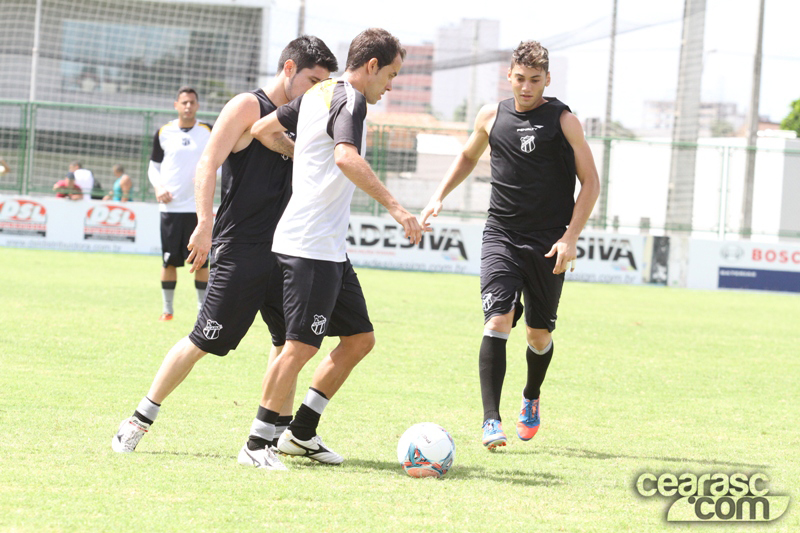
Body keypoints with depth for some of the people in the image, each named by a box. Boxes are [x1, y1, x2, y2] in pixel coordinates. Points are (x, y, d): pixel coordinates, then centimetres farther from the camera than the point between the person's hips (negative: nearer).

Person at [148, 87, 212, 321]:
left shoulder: (208, 132, 4)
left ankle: (203, 308, 5)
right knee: (169, 260, 2)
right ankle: (167, 309, 13)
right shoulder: (164, 133, 7)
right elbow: (154, 166, 13)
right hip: (170, 205, 1)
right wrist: (158, 187, -5)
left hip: (198, 207, -1)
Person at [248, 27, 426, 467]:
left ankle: (301, 432, 17)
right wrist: (395, 209, -34)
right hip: (311, 246, -10)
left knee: (360, 338, 13)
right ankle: (259, 442, -2)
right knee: (302, 345, -9)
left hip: (330, 249, 10)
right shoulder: (351, 100, -13)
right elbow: (347, 158, -31)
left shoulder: (318, 93, 15)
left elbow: (261, 130, 19)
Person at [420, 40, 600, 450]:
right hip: (501, 236, 1)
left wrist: (570, 237, -10)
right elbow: (468, 156, 27)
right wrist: (439, 196, 15)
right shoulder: (492, 116, 7)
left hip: (548, 244, -1)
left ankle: (531, 399, 40)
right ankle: (491, 420, -21)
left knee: (539, 333, 9)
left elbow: (590, 182, -1)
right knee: (498, 321, -17)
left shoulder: (563, 121, -3)